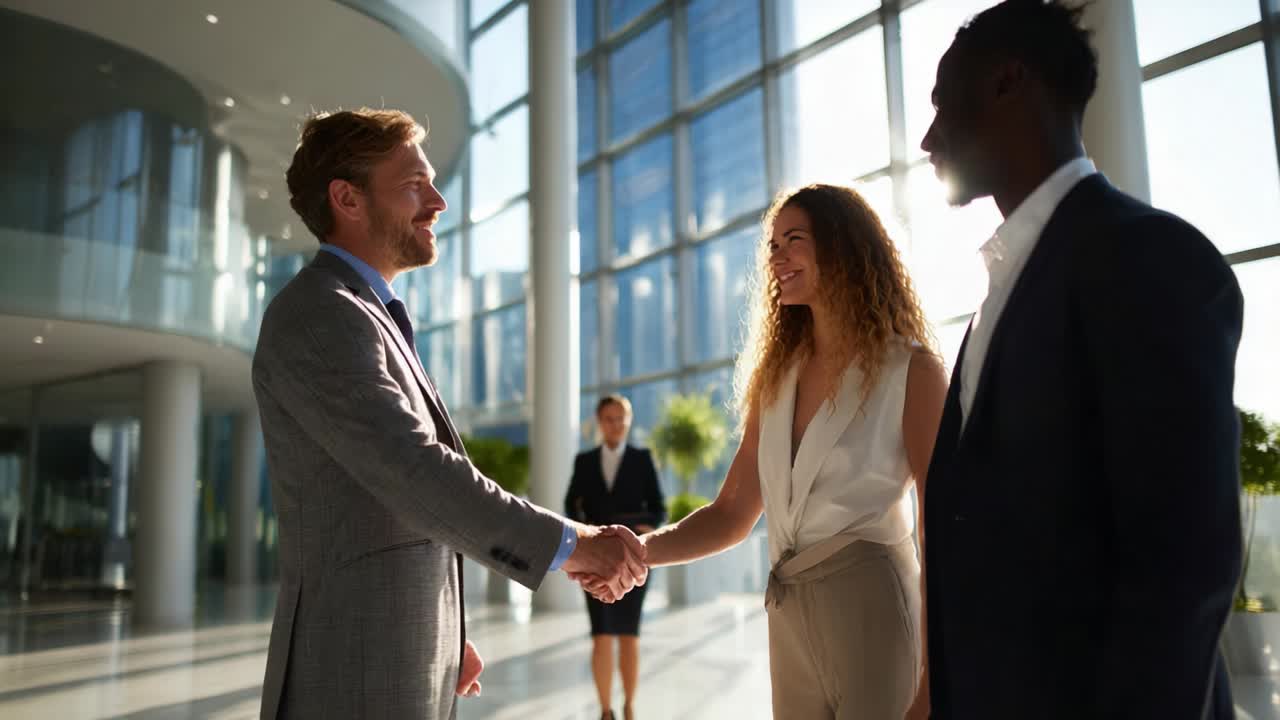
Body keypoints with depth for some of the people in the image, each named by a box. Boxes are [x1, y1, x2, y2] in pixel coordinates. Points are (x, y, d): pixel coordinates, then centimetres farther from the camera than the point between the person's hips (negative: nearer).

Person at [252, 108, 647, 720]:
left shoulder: (358, 318, 17)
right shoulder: (319, 316, -15)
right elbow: (416, 476, -25)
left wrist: (440, 636, 20)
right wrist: (569, 545, -21)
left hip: (401, 664, 9)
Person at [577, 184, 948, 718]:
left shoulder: (910, 371, -9)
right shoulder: (776, 377, 9)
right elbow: (732, 514, 6)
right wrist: (639, 550, -11)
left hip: (873, 610, -6)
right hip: (788, 623, 6)